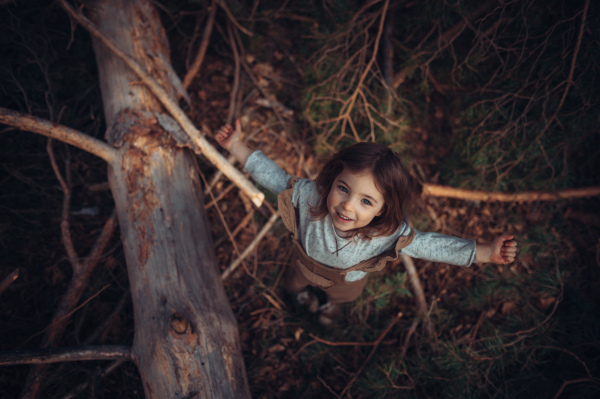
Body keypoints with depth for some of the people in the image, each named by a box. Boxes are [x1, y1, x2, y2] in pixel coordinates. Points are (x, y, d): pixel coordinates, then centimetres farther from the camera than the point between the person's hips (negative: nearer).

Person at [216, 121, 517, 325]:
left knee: (341, 295, 38)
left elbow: (429, 244, -33)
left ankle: (332, 302, 77)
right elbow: (276, 178, -29)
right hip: (307, 261, 0)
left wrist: (486, 253, -39)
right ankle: (301, 288, 75)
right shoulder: (309, 197, -44)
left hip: (348, 278, 0)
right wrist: (237, 147, -31)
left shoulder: (389, 234, -44)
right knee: (294, 283, 36)